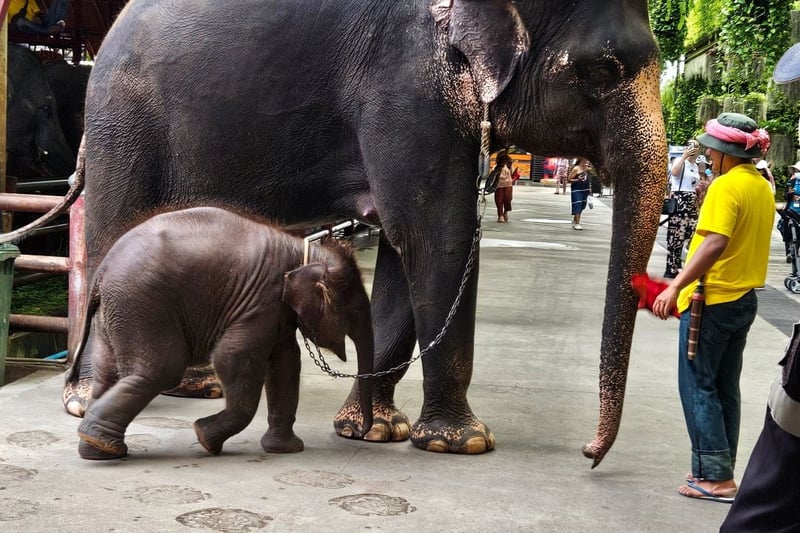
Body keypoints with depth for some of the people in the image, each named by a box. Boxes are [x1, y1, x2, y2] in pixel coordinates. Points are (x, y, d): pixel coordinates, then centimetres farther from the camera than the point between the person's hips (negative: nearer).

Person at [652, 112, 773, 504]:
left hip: (713, 300, -9)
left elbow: (716, 242, -28)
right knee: (725, 387, 14)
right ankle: (720, 473, 20)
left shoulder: (726, 185, -17)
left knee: (698, 387, -1)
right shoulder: (763, 187, 11)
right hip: (744, 299, 9)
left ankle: (715, 478, 0)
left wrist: (675, 287, -30)